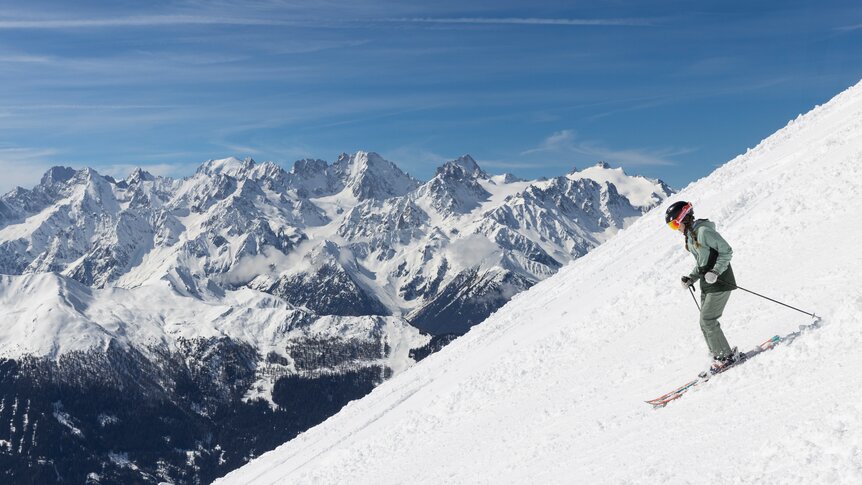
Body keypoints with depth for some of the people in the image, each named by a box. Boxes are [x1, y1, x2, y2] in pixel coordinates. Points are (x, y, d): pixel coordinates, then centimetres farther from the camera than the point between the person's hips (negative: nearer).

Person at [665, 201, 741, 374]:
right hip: (707, 284, 9)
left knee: (708, 320, -10)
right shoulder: (690, 236, 12)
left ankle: (726, 356, 1)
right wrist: (691, 278, 7)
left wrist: (715, 272, -25)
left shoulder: (704, 231, -17)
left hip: (720, 283, -9)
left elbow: (726, 251, -16)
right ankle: (719, 356, 16)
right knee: (705, 323, 8)